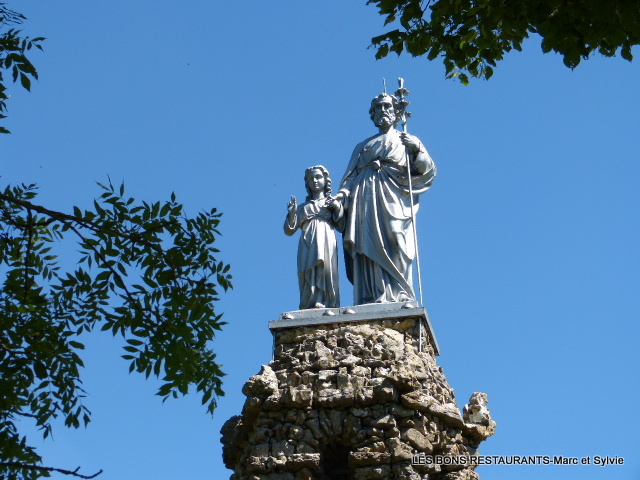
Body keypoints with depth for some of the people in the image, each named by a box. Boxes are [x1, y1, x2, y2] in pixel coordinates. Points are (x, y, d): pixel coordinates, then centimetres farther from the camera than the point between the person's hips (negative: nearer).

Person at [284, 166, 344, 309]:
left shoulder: (332, 203, 21)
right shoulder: (303, 207, 25)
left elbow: (341, 227, 9)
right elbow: (289, 230, 17)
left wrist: (338, 208, -4)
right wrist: (291, 214, 0)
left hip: (326, 244, -1)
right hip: (308, 247, 1)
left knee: (326, 271, -17)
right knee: (309, 276, -14)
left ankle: (326, 305, -25)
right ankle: (311, 305, -21)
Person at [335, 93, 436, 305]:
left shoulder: (407, 142, 22)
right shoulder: (363, 147, 29)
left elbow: (428, 172, 11)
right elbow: (350, 176, 19)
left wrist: (418, 149, -5)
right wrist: (343, 193, -1)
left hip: (393, 201, -2)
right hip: (366, 201, 2)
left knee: (395, 247, -18)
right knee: (368, 248, -13)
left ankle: (400, 295, -24)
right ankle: (372, 297, -21)